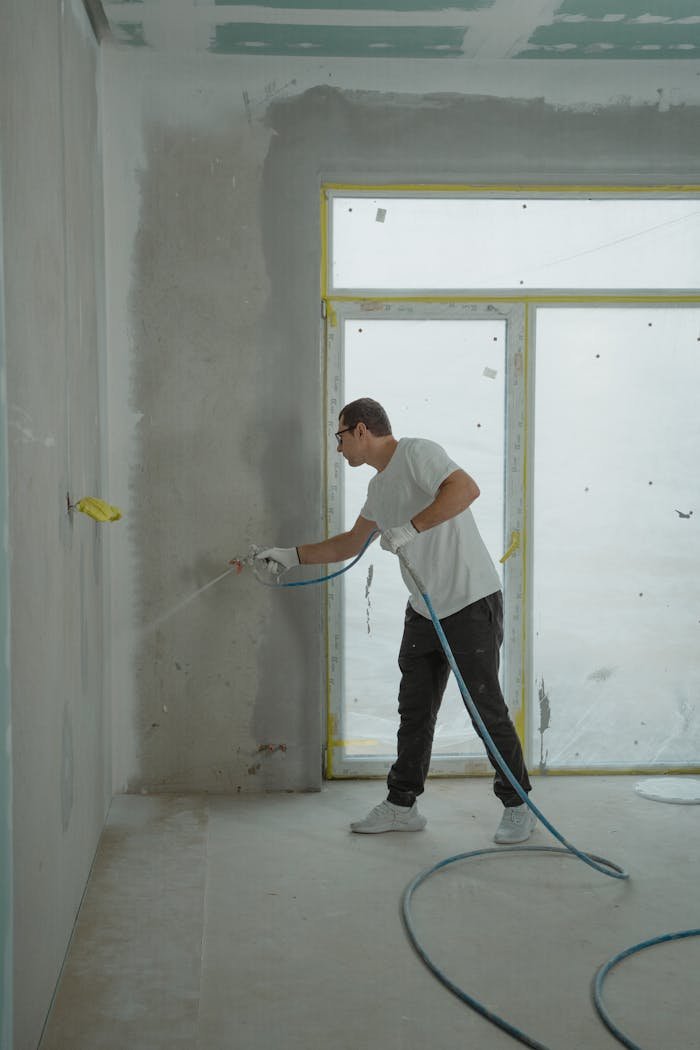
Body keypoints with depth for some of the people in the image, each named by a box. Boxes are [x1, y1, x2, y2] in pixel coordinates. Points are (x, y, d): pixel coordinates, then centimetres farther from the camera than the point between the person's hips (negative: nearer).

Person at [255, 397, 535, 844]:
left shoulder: (417, 453, -13)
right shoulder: (379, 487, 16)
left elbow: (467, 488, -29)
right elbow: (350, 543, 28)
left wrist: (410, 528, -29)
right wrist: (293, 555, 26)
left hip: (472, 603, -9)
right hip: (424, 611, 9)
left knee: (488, 707, -2)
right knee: (414, 710, 12)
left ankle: (518, 807, 12)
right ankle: (402, 805, 22)